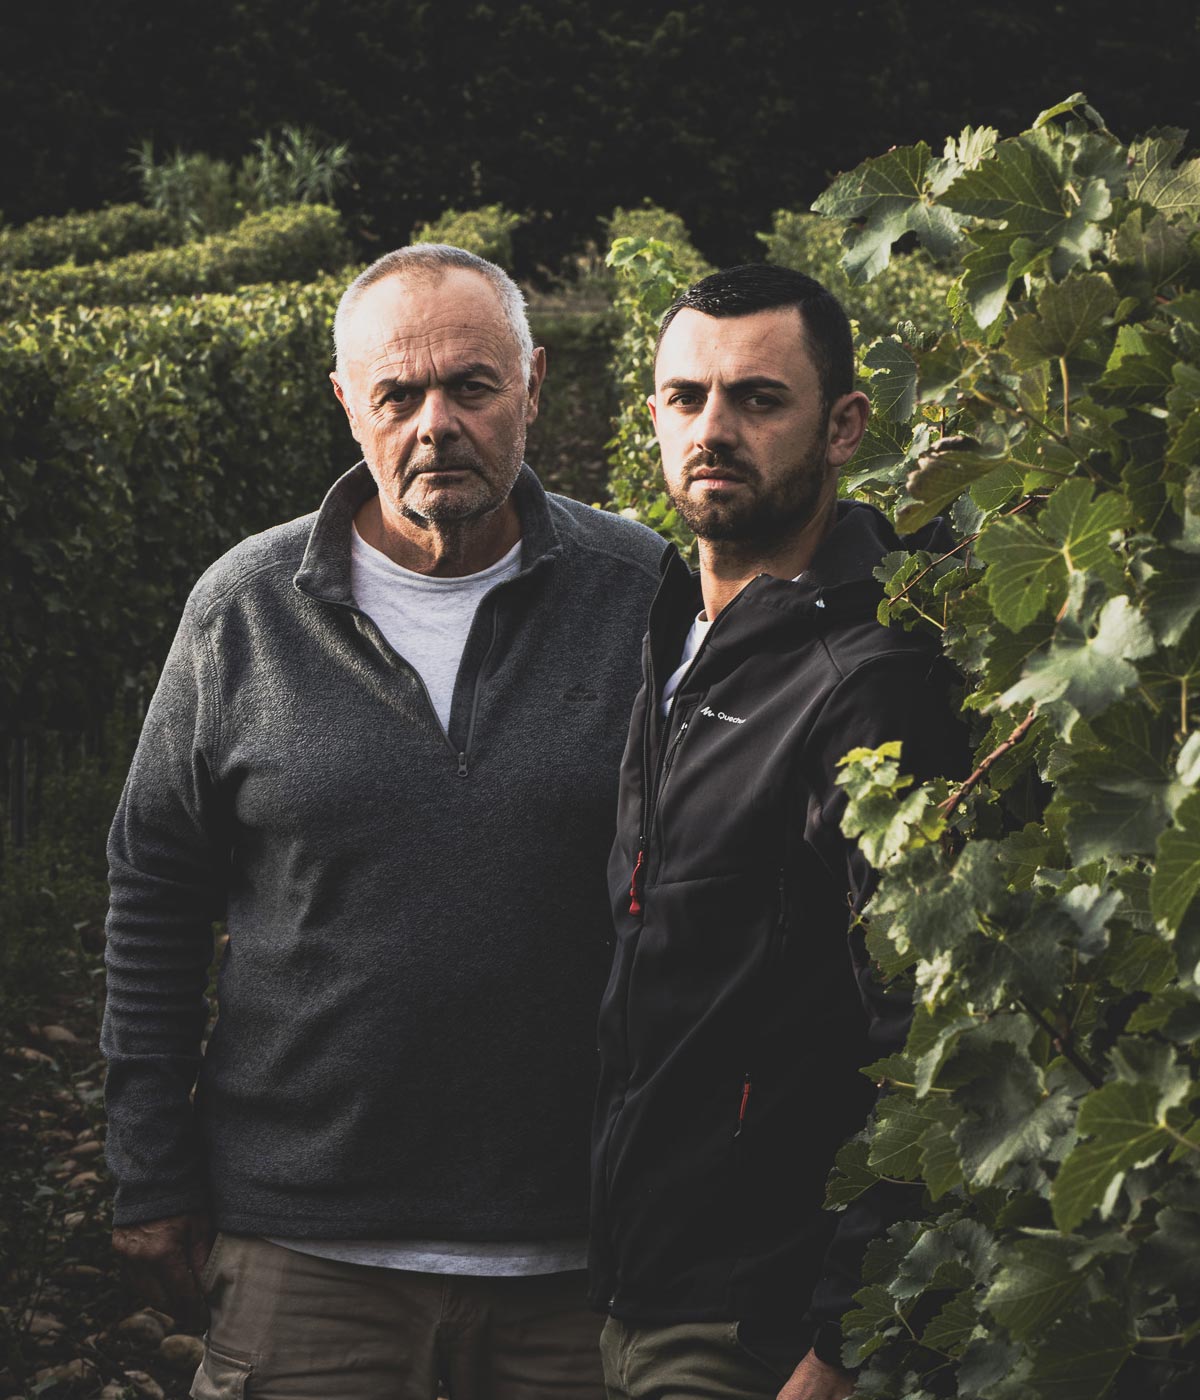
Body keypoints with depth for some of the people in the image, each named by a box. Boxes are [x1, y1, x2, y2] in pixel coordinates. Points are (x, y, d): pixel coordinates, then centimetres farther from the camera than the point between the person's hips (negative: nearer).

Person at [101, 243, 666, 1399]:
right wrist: (152, 1181, 5)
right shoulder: (246, 610, 1)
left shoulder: (644, 597, -1)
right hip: (304, 1248, 0)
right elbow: (153, 904, 7)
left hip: (576, 1256, 0)